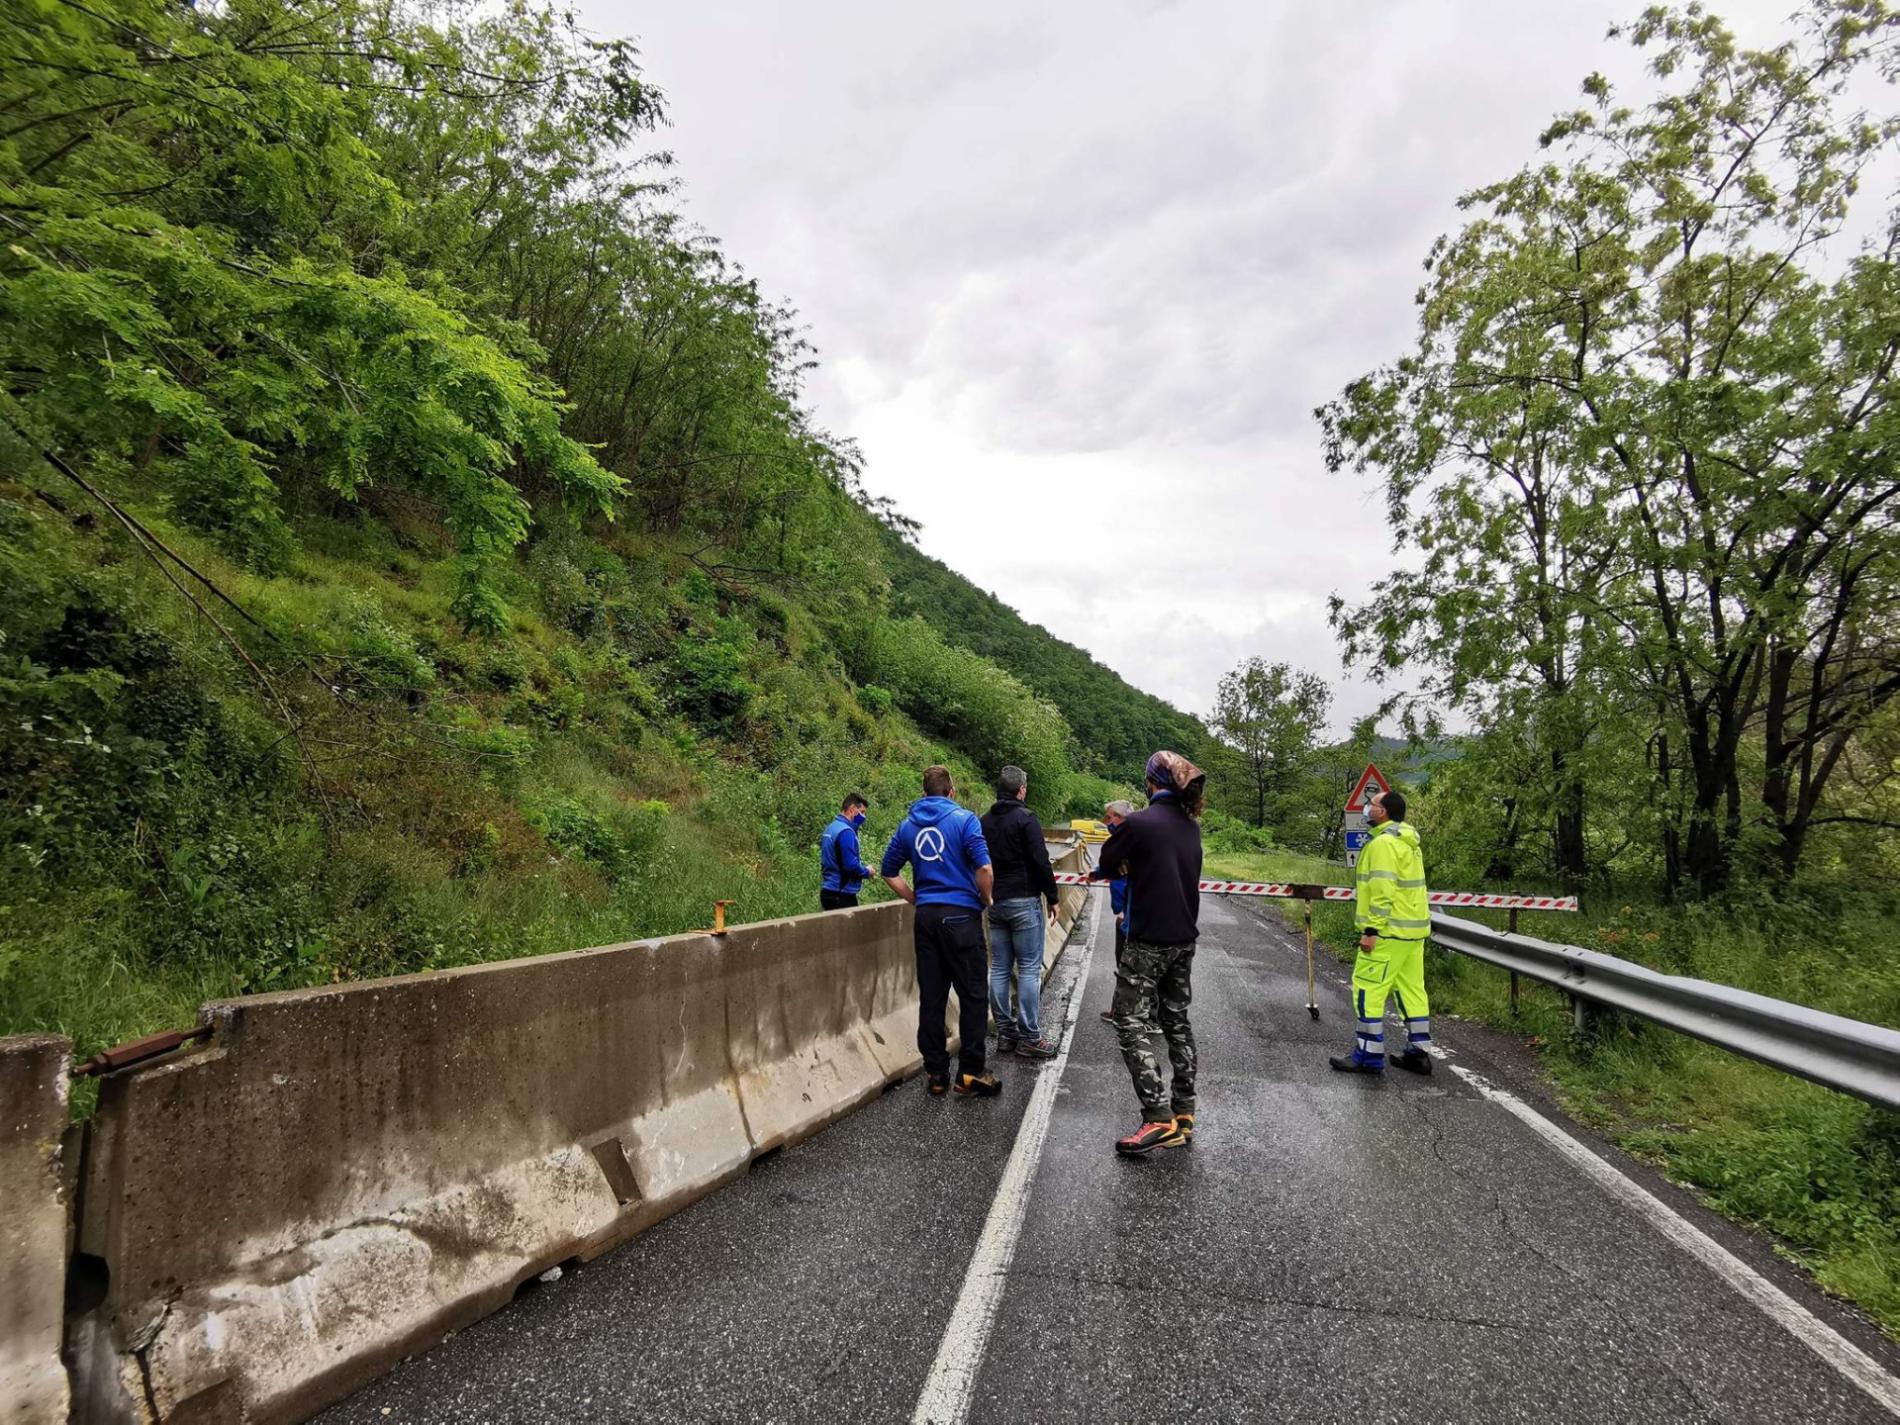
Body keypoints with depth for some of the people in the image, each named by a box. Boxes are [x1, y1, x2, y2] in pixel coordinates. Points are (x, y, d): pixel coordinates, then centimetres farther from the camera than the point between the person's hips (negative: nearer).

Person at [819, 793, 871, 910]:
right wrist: (867, 871, -4)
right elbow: (851, 866, -22)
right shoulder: (845, 832, -17)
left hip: (829, 892, 9)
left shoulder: (831, 828, 13)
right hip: (841, 895, -9)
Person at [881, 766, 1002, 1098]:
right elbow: (984, 868, -17)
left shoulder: (907, 826, 9)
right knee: (973, 996, 4)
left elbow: (889, 872, 14)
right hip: (961, 916, -5)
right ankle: (970, 1072, 6)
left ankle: (936, 1074, 15)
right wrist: (986, 900, 0)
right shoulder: (964, 820, -6)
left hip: (926, 917, 5)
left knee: (931, 998, 8)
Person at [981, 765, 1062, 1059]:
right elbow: (1041, 862, -14)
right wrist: (1053, 897, -5)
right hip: (1024, 902, -7)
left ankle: (1005, 1032, 13)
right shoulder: (1025, 819, -11)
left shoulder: (984, 822, 10)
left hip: (995, 903, 7)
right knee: (1029, 969, -3)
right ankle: (1030, 1037, -2)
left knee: (999, 969, 9)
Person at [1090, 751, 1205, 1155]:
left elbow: (1108, 864, -2)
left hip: (1148, 942, -7)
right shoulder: (1191, 825, 5)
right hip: (1184, 940, 7)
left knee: (1132, 1024, -2)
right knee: (1177, 1023, 16)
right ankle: (1184, 1113, 21)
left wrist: (1116, 868, 18)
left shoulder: (1139, 823, -17)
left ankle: (1159, 1118, -8)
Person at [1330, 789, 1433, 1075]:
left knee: (1367, 988, -4)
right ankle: (1419, 1052, 19)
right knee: (1412, 989, 13)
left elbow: (1383, 891, -22)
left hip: (1390, 931, -10)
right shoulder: (1408, 841, 15)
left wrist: (1371, 930, -21)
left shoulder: (1383, 843, -16)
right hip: (1414, 928, 10)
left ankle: (1369, 1055, 0)